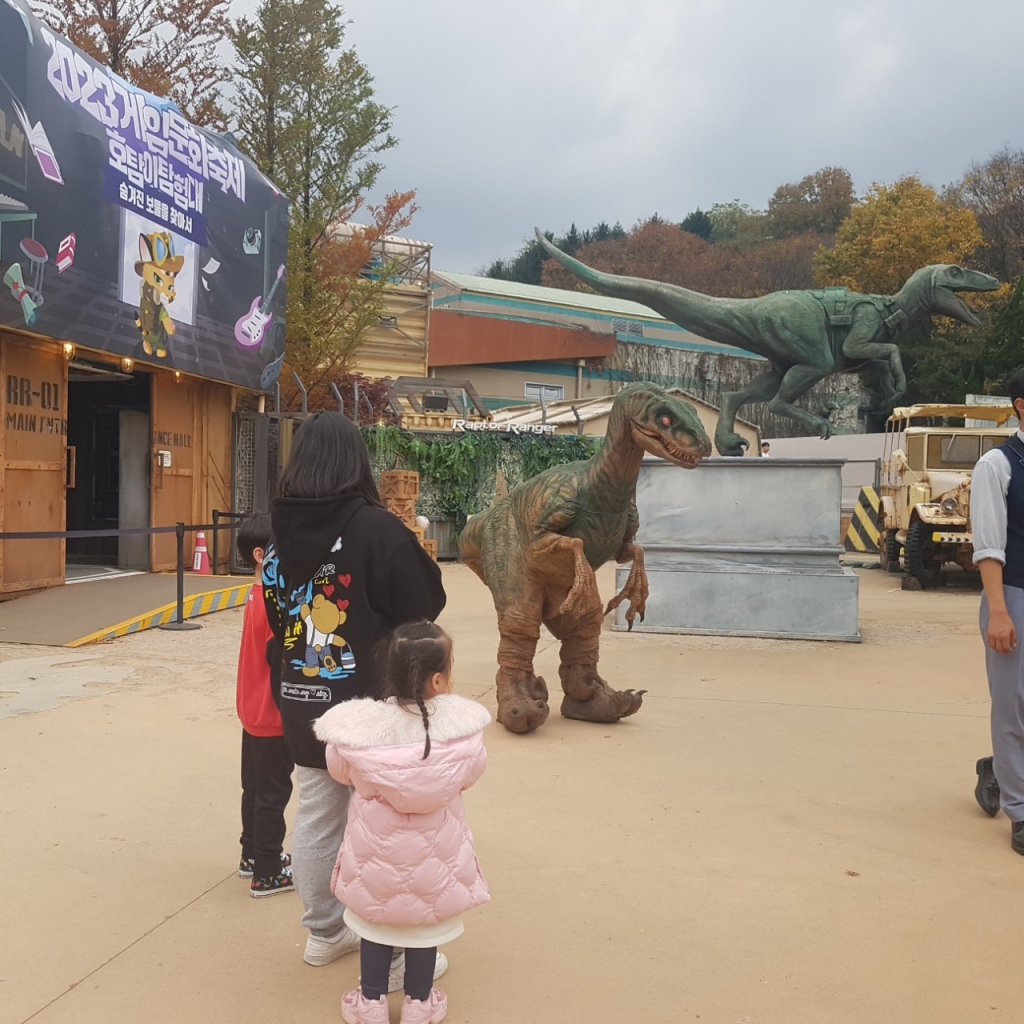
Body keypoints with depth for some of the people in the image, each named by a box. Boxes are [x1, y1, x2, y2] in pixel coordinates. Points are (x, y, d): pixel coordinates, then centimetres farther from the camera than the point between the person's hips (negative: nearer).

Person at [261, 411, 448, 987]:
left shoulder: (281, 532, -1)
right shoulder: (376, 528, -19)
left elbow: (276, 616, 10)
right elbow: (427, 606, -13)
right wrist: (419, 555, 3)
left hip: (302, 706, 6)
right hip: (369, 706, -6)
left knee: (317, 821, 17)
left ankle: (325, 933, 34)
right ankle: (389, 953, 17)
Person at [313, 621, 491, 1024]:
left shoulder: (358, 725, -22)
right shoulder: (460, 725, -24)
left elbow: (340, 771, -3)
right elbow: (470, 774, -6)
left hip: (376, 850, 1)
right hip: (434, 852, 0)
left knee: (375, 919, 22)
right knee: (426, 920, 20)